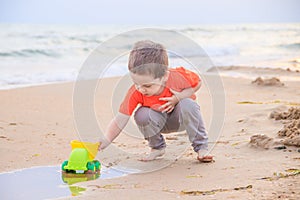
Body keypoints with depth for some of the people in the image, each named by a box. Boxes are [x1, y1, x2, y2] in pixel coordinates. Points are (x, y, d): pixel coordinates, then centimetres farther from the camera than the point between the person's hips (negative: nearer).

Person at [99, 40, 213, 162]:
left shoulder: (177, 77, -31)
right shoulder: (135, 93, -28)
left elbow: (197, 82, -11)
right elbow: (120, 121, -26)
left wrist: (179, 97, -27)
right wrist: (106, 141, -39)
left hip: (181, 117, -1)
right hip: (157, 121, 1)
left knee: (188, 105, -34)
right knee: (141, 115, -30)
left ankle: (201, 147, -15)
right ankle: (157, 147, -2)